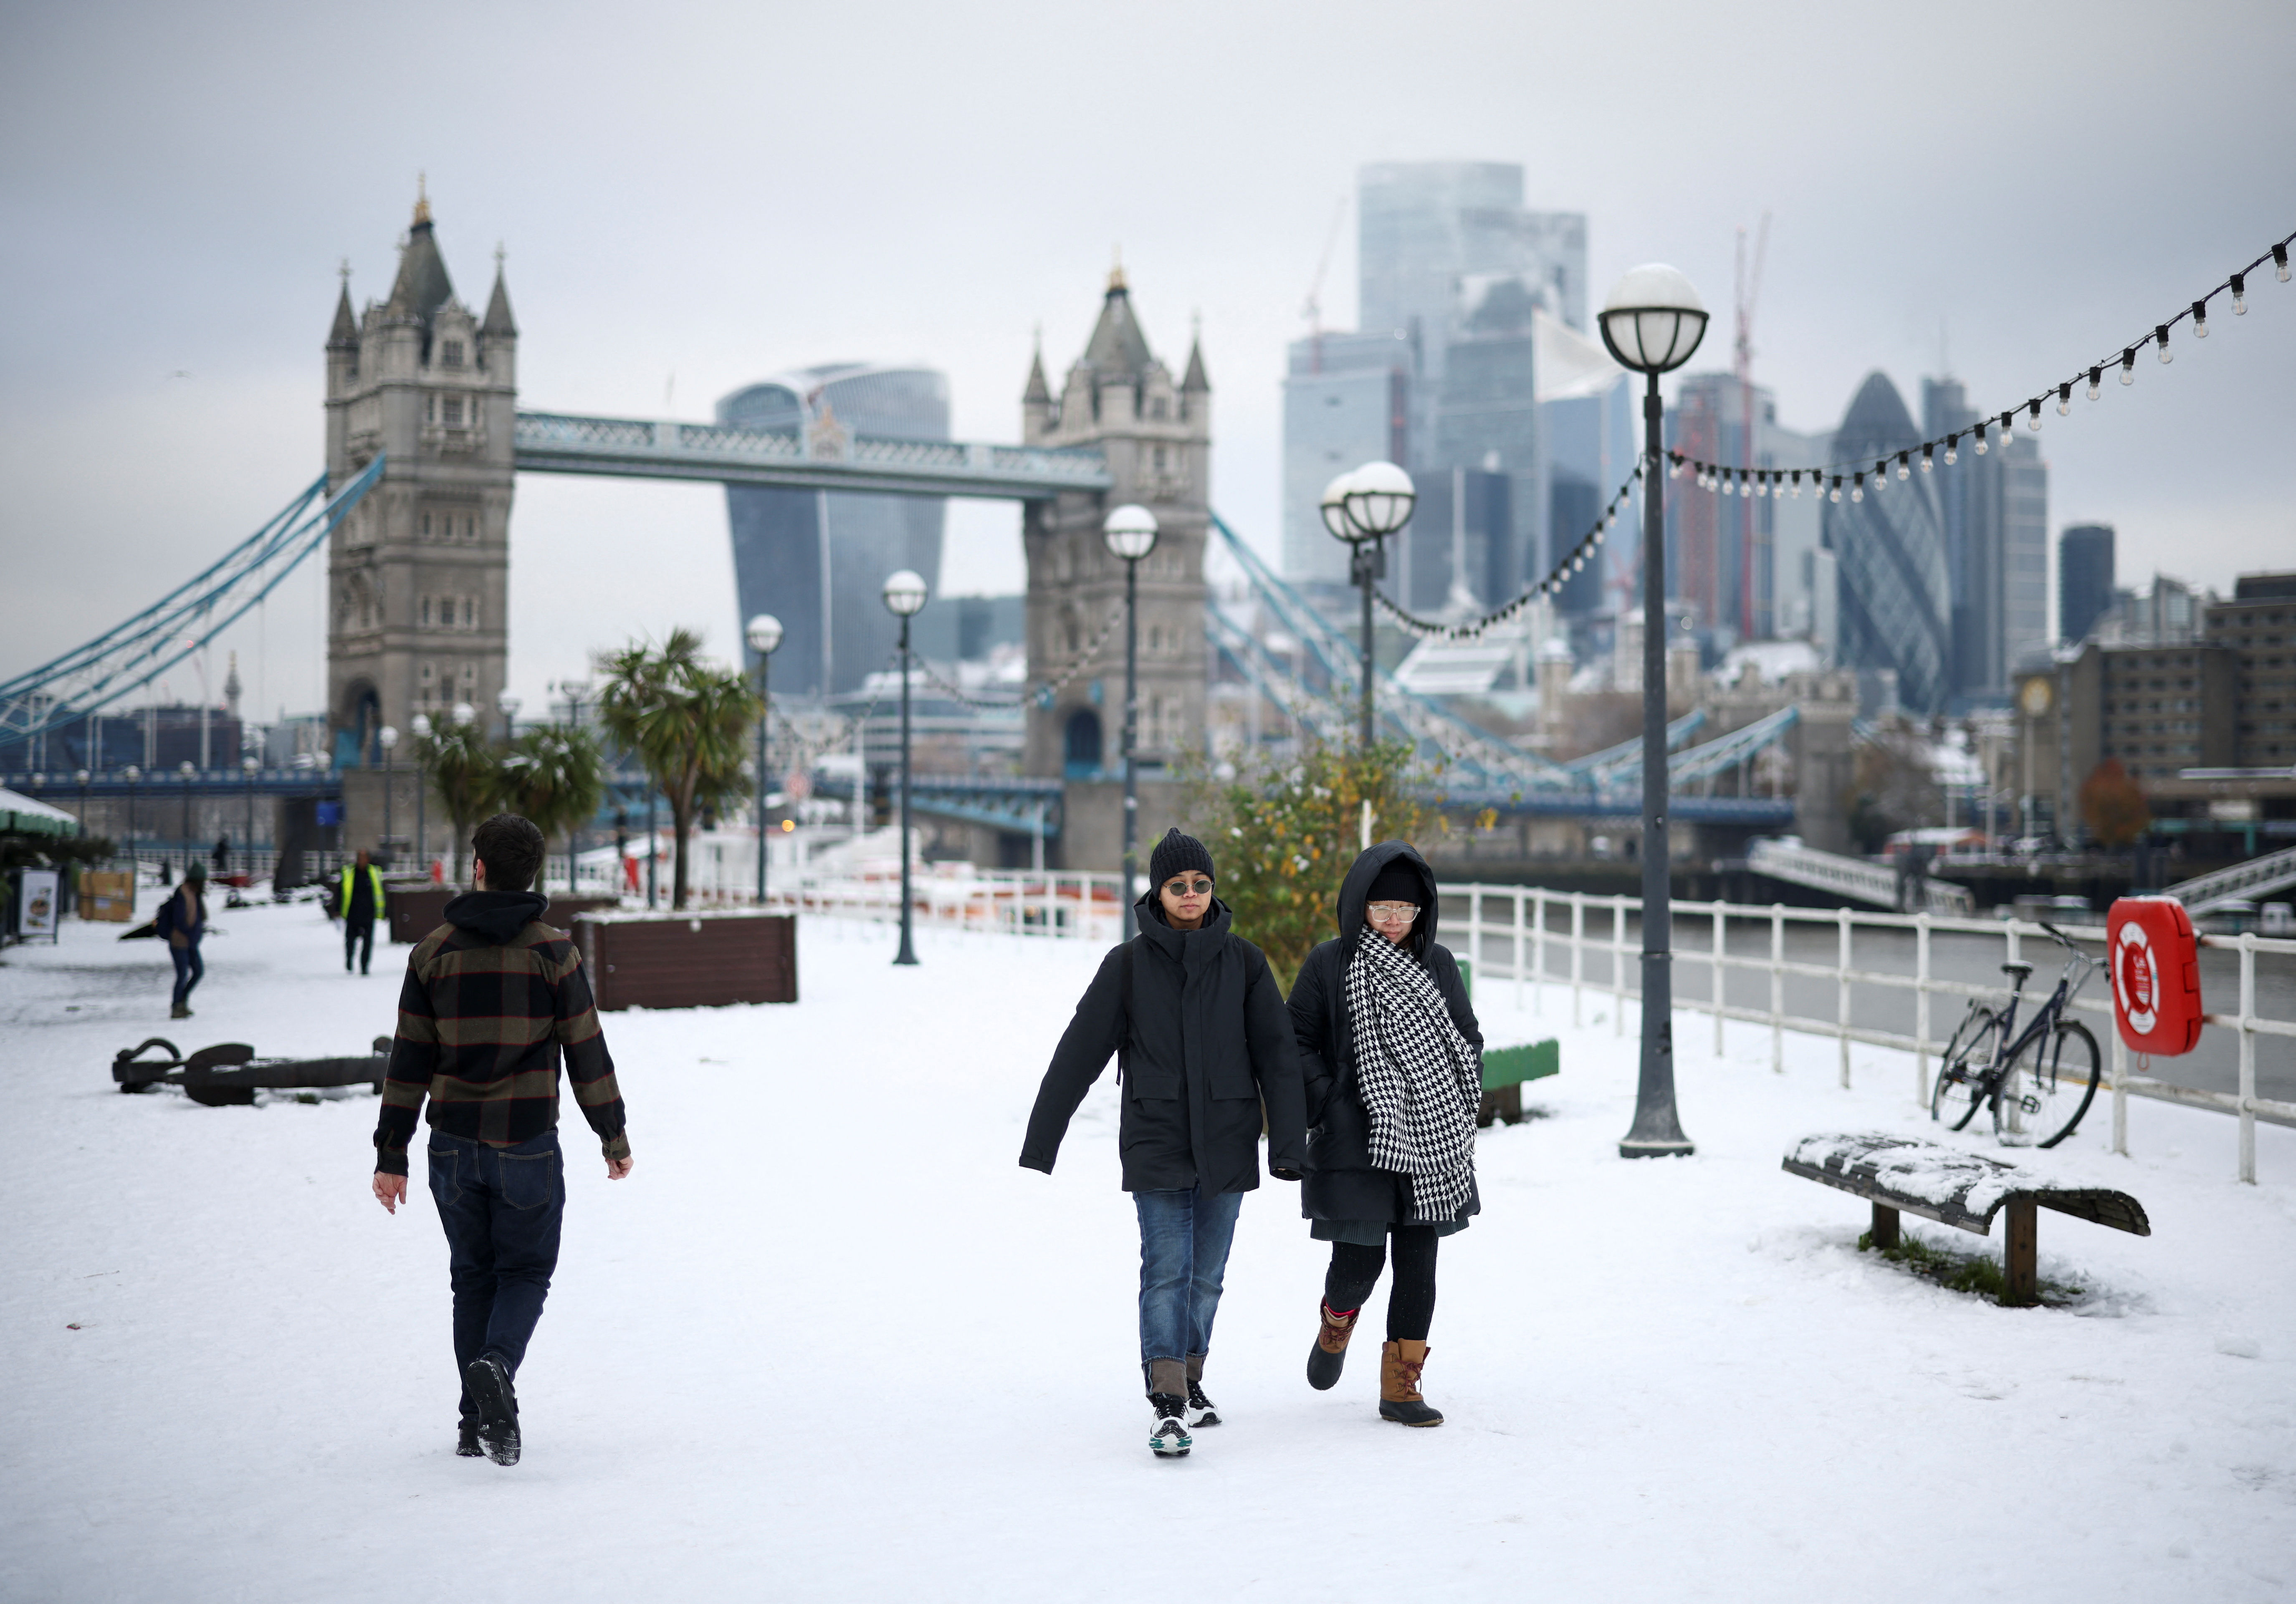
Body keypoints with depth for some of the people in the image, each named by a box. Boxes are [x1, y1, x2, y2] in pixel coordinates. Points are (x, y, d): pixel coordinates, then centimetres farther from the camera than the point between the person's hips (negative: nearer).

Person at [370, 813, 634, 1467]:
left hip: (455, 1146, 2)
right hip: (528, 1145, -2)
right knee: (526, 1271, 10)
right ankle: (496, 1365, -19)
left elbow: (408, 1062, 2)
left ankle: (479, 1424, 14)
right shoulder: (552, 952, -5)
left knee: (473, 1278, 14)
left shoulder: (434, 952, 0)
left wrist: (391, 1154, 8)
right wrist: (615, 1137, 8)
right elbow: (587, 1053, -3)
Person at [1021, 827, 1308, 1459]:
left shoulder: (1243, 961, 3)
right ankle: (1170, 1404, -13)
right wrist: (1041, 1139, 1)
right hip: (1155, 1142, -2)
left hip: (1225, 1144, 2)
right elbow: (1079, 1052, 1)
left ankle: (1188, 1378, 29)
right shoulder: (1129, 964, 0)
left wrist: (1288, 1142, -4)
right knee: (1166, 1271, -11)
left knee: (1207, 1274, 10)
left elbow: (1276, 1053, 3)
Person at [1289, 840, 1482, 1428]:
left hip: (1431, 1145, 3)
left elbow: (1468, 1040, 17)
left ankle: (1401, 1387, 13)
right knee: (1359, 1261, -5)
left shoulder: (1439, 965, 8)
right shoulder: (1328, 965, -2)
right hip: (1356, 1143, -3)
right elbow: (1296, 1043, 0)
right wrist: (1325, 1105, -11)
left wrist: (1461, 1110, 4)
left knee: (1417, 1266, 4)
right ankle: (1336, 1326, 29)